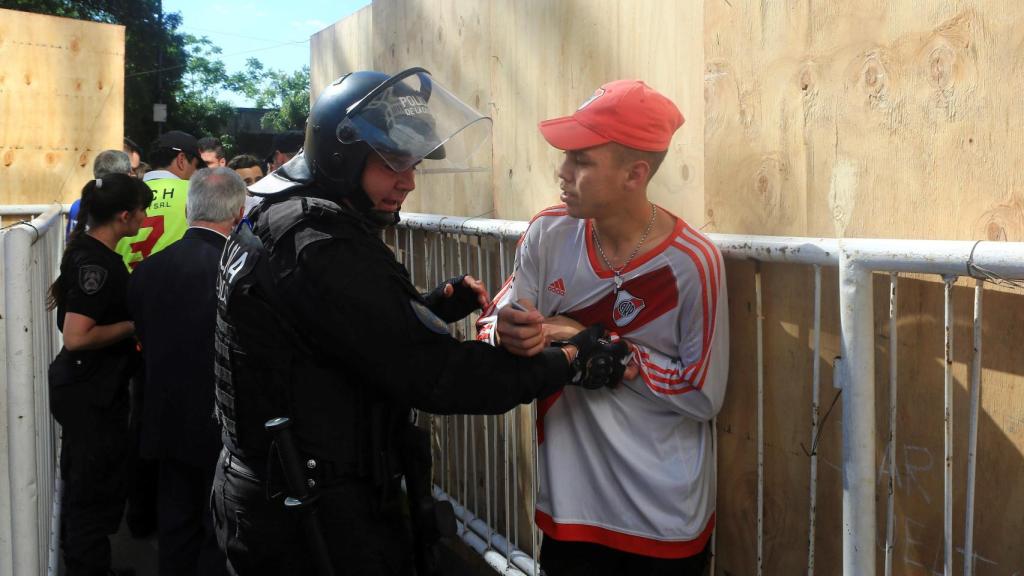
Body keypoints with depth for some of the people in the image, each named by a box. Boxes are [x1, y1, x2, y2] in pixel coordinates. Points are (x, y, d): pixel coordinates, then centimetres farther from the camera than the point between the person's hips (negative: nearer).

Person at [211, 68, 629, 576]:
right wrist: (570, 363, -19)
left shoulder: (277, 222, 9)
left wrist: (433, 308, 1)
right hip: (324, 525, -10)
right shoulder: (322, 248, -24)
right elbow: (428, 372, -25)